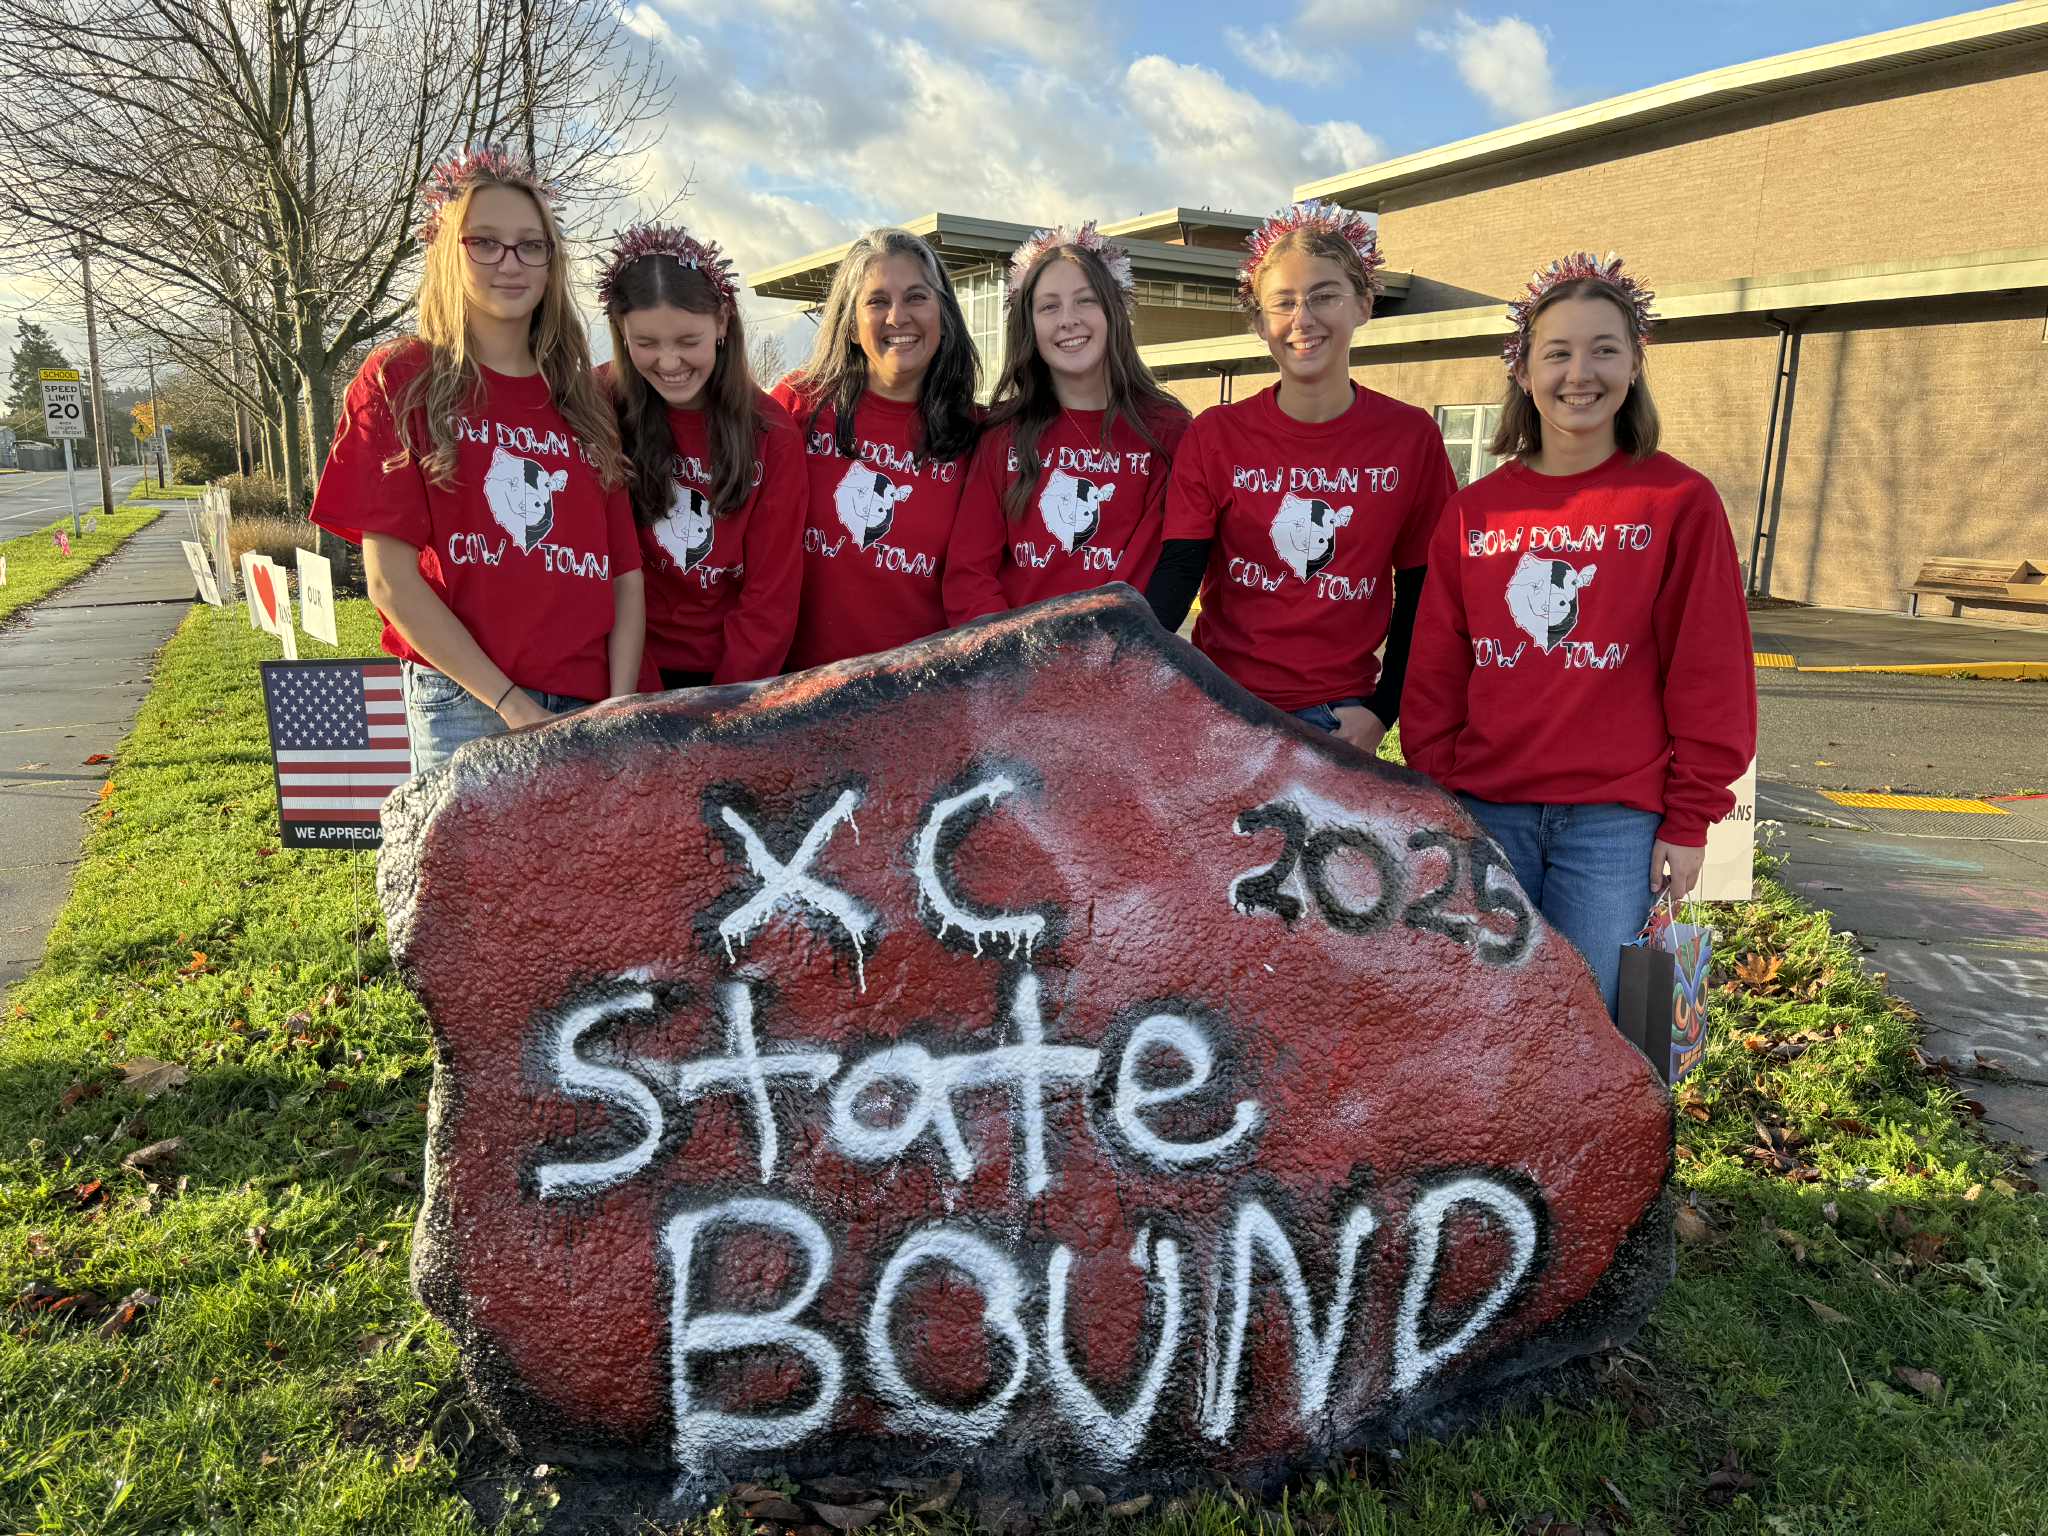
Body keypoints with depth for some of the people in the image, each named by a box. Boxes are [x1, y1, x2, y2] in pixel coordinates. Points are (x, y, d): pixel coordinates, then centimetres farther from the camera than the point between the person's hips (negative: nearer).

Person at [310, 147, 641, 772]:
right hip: (464, 707, -3)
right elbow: (390, 579, -5)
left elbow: (626, 576, 7)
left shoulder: (585, 402, 13)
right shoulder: (399, 382, 2)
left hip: (590, 713, 3)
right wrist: (513, 706, -12)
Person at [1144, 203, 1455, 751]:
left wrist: (1382, 709, -3)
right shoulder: (1215, 434, -1)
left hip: (1336, 713, 0)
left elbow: (1420, 588, 5)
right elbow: (1178, 571, -7)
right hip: (1221, 698, 0)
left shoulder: (1411, 436, -1)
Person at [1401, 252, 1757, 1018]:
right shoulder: (1473, 510, 7)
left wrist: (1691, 817, -3)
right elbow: (1434, 675, 8)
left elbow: (1709, 675, -1)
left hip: (1616, 821, -2)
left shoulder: (1680, 501, -1)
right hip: (1484, 813, 3)